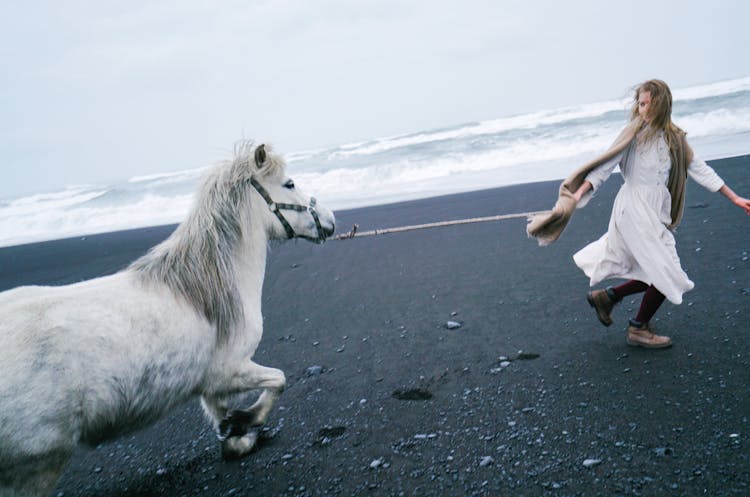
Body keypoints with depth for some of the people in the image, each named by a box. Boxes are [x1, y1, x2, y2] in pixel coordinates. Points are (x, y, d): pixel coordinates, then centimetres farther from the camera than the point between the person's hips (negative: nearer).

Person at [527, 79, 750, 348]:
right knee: (667, 275, -6)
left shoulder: (674, 137, 12)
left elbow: (699, 168, 15)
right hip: (635, 208, -7)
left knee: (657, 274, 11)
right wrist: (578, 195, -23)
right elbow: (606, 165, -12)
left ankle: (607, 296, 27)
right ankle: (638, 329, 12)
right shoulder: (636, 132, -5)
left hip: (656, 212, 7)